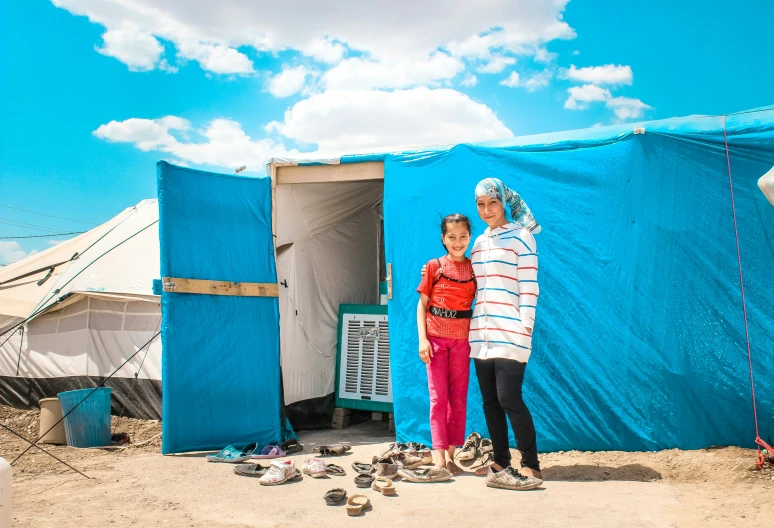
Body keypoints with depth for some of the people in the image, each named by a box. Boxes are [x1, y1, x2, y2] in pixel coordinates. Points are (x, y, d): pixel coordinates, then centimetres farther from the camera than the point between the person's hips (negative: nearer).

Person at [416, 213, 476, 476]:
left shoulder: (475, 268, 5)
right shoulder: (434, 267, 0)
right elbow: (421, 305, 1)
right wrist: (422, 339, -8)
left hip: (462, 340, 2)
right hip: (436, 338, -2)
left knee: (458, 398, 5)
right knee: (438, 396, -2)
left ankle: (451, 456, 13)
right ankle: (438, 456, -1)